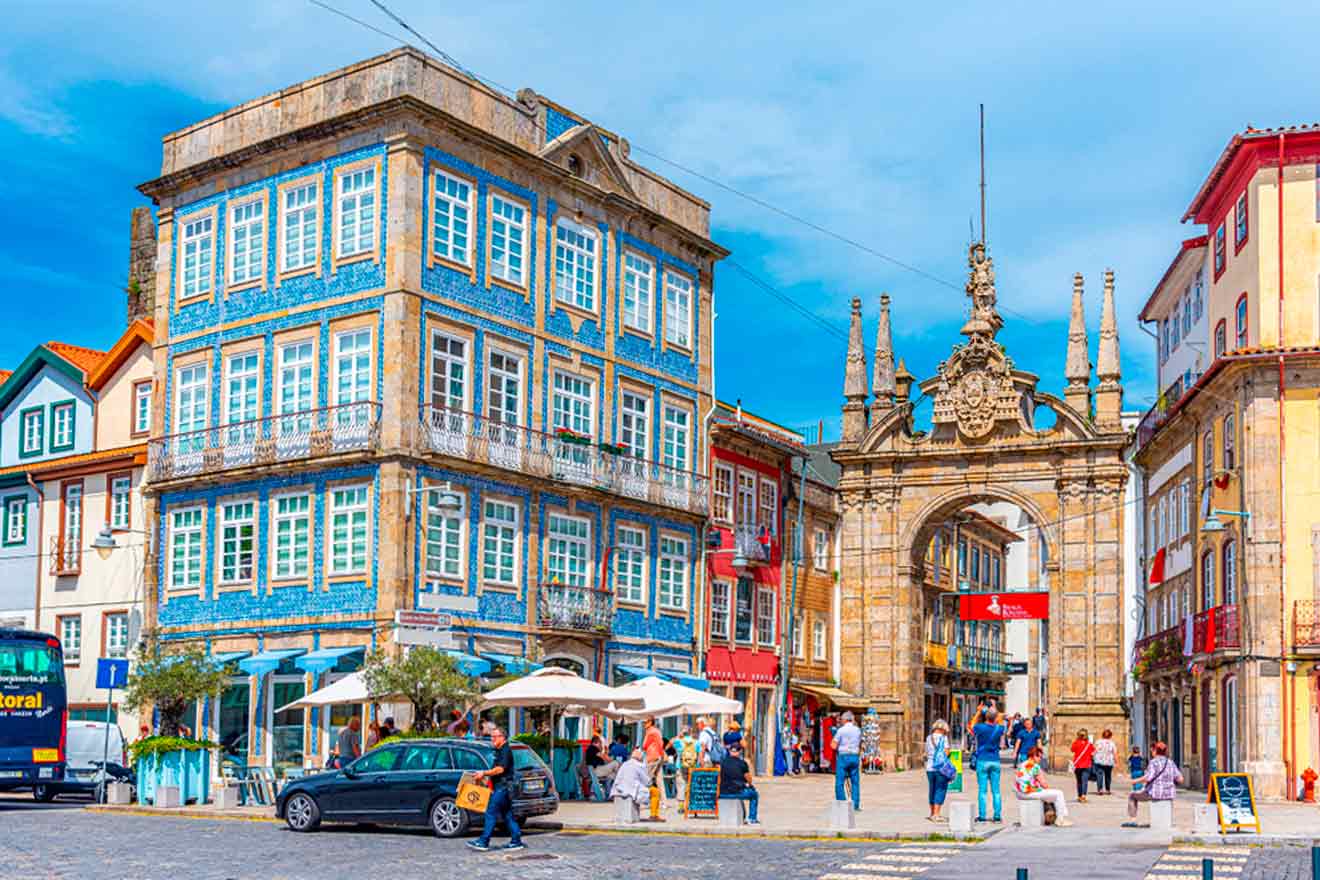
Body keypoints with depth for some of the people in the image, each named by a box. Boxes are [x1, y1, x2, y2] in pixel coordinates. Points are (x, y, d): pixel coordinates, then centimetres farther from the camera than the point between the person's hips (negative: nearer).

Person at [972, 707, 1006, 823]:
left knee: (982, 790, 0)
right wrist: (994, 708, 25)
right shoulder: (999, 728, -2)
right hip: (995, 761, 2)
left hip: (983, 761, -2)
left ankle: (982, 815, -2)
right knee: (996, 790, 6)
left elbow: (971, 726, 13)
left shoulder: (980, 727, -10)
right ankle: (997, 815, 6)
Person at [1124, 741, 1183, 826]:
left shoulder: (1154, 762, -11)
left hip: (1155, 793, -6)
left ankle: (1132, 820, 9)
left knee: (1132, 796, 17)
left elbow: (1148, 778, -23)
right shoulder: (1171, 763, 6)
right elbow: (1180, 780, 3)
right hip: (1169, 794, 6)